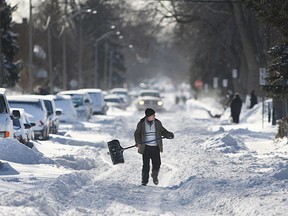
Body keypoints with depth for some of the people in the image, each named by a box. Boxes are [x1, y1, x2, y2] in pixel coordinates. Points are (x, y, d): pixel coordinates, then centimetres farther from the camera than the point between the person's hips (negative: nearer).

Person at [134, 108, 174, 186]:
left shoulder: (157, 123, 4)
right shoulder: (141, 123, -1)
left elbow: (162, 131, 15)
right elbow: (137, 134, 6)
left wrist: (168, 134, -5)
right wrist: (138, 142, -9)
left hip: (155, 147, 2)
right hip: (146, 147, -2)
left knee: (157, 164, -4)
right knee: (146, 165, -2)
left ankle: (154, 176, 25)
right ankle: (144, 180, 12)